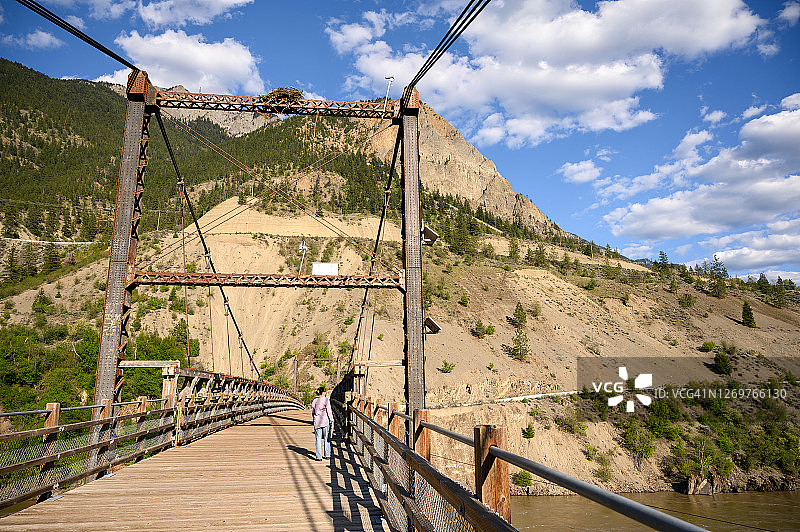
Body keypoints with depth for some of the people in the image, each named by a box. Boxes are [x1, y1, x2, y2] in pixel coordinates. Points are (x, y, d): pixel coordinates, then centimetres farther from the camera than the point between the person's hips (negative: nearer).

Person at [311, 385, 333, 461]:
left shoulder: (314, 400, 5)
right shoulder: (326, 400, -7)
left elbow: (312, 412, 12)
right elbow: (329, 411, -10)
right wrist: (332, 421, -6)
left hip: (317, 422, 3)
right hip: (325, 421, -3)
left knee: (318, 439, 6)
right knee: (326, 438, 10)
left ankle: (319, 456, 5)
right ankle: (327, 454, 15)